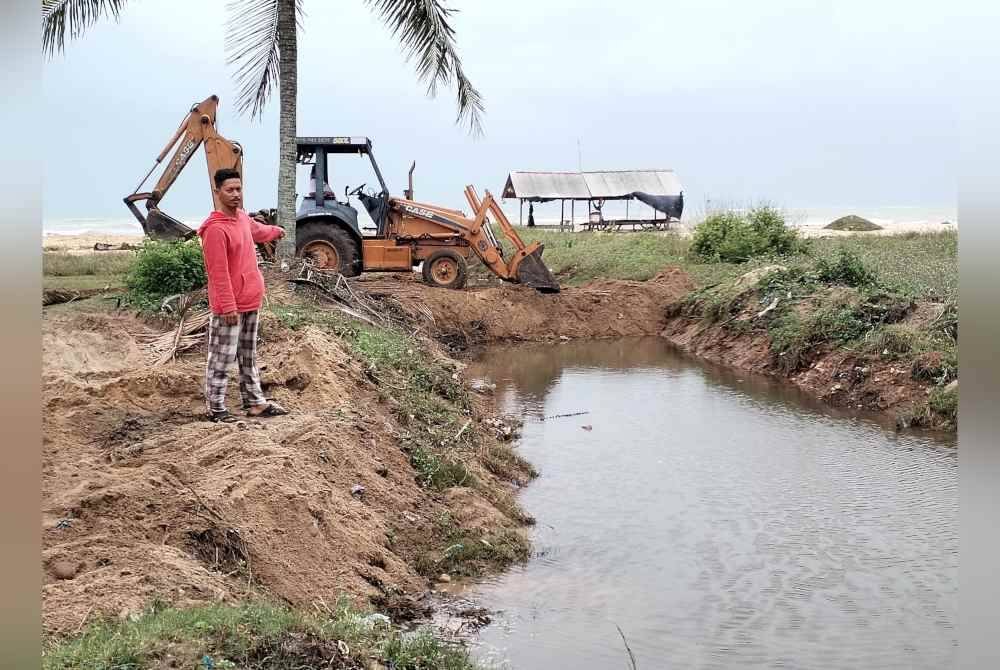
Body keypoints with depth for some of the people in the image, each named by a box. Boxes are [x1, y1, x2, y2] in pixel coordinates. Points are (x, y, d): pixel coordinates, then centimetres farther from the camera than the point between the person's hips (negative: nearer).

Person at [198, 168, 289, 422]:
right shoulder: (215, 229, -19)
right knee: (221, 359, -1)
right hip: (230, 306, -9)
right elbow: (219, 272, -22)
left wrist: (275, 231, 53)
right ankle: (215, 408, 6)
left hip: (250, 302, 9)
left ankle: (254, 402, 25)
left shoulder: (242, 217, 8)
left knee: (249, 356, 16)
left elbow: (258, 231, 34)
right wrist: (228, 306, -23)